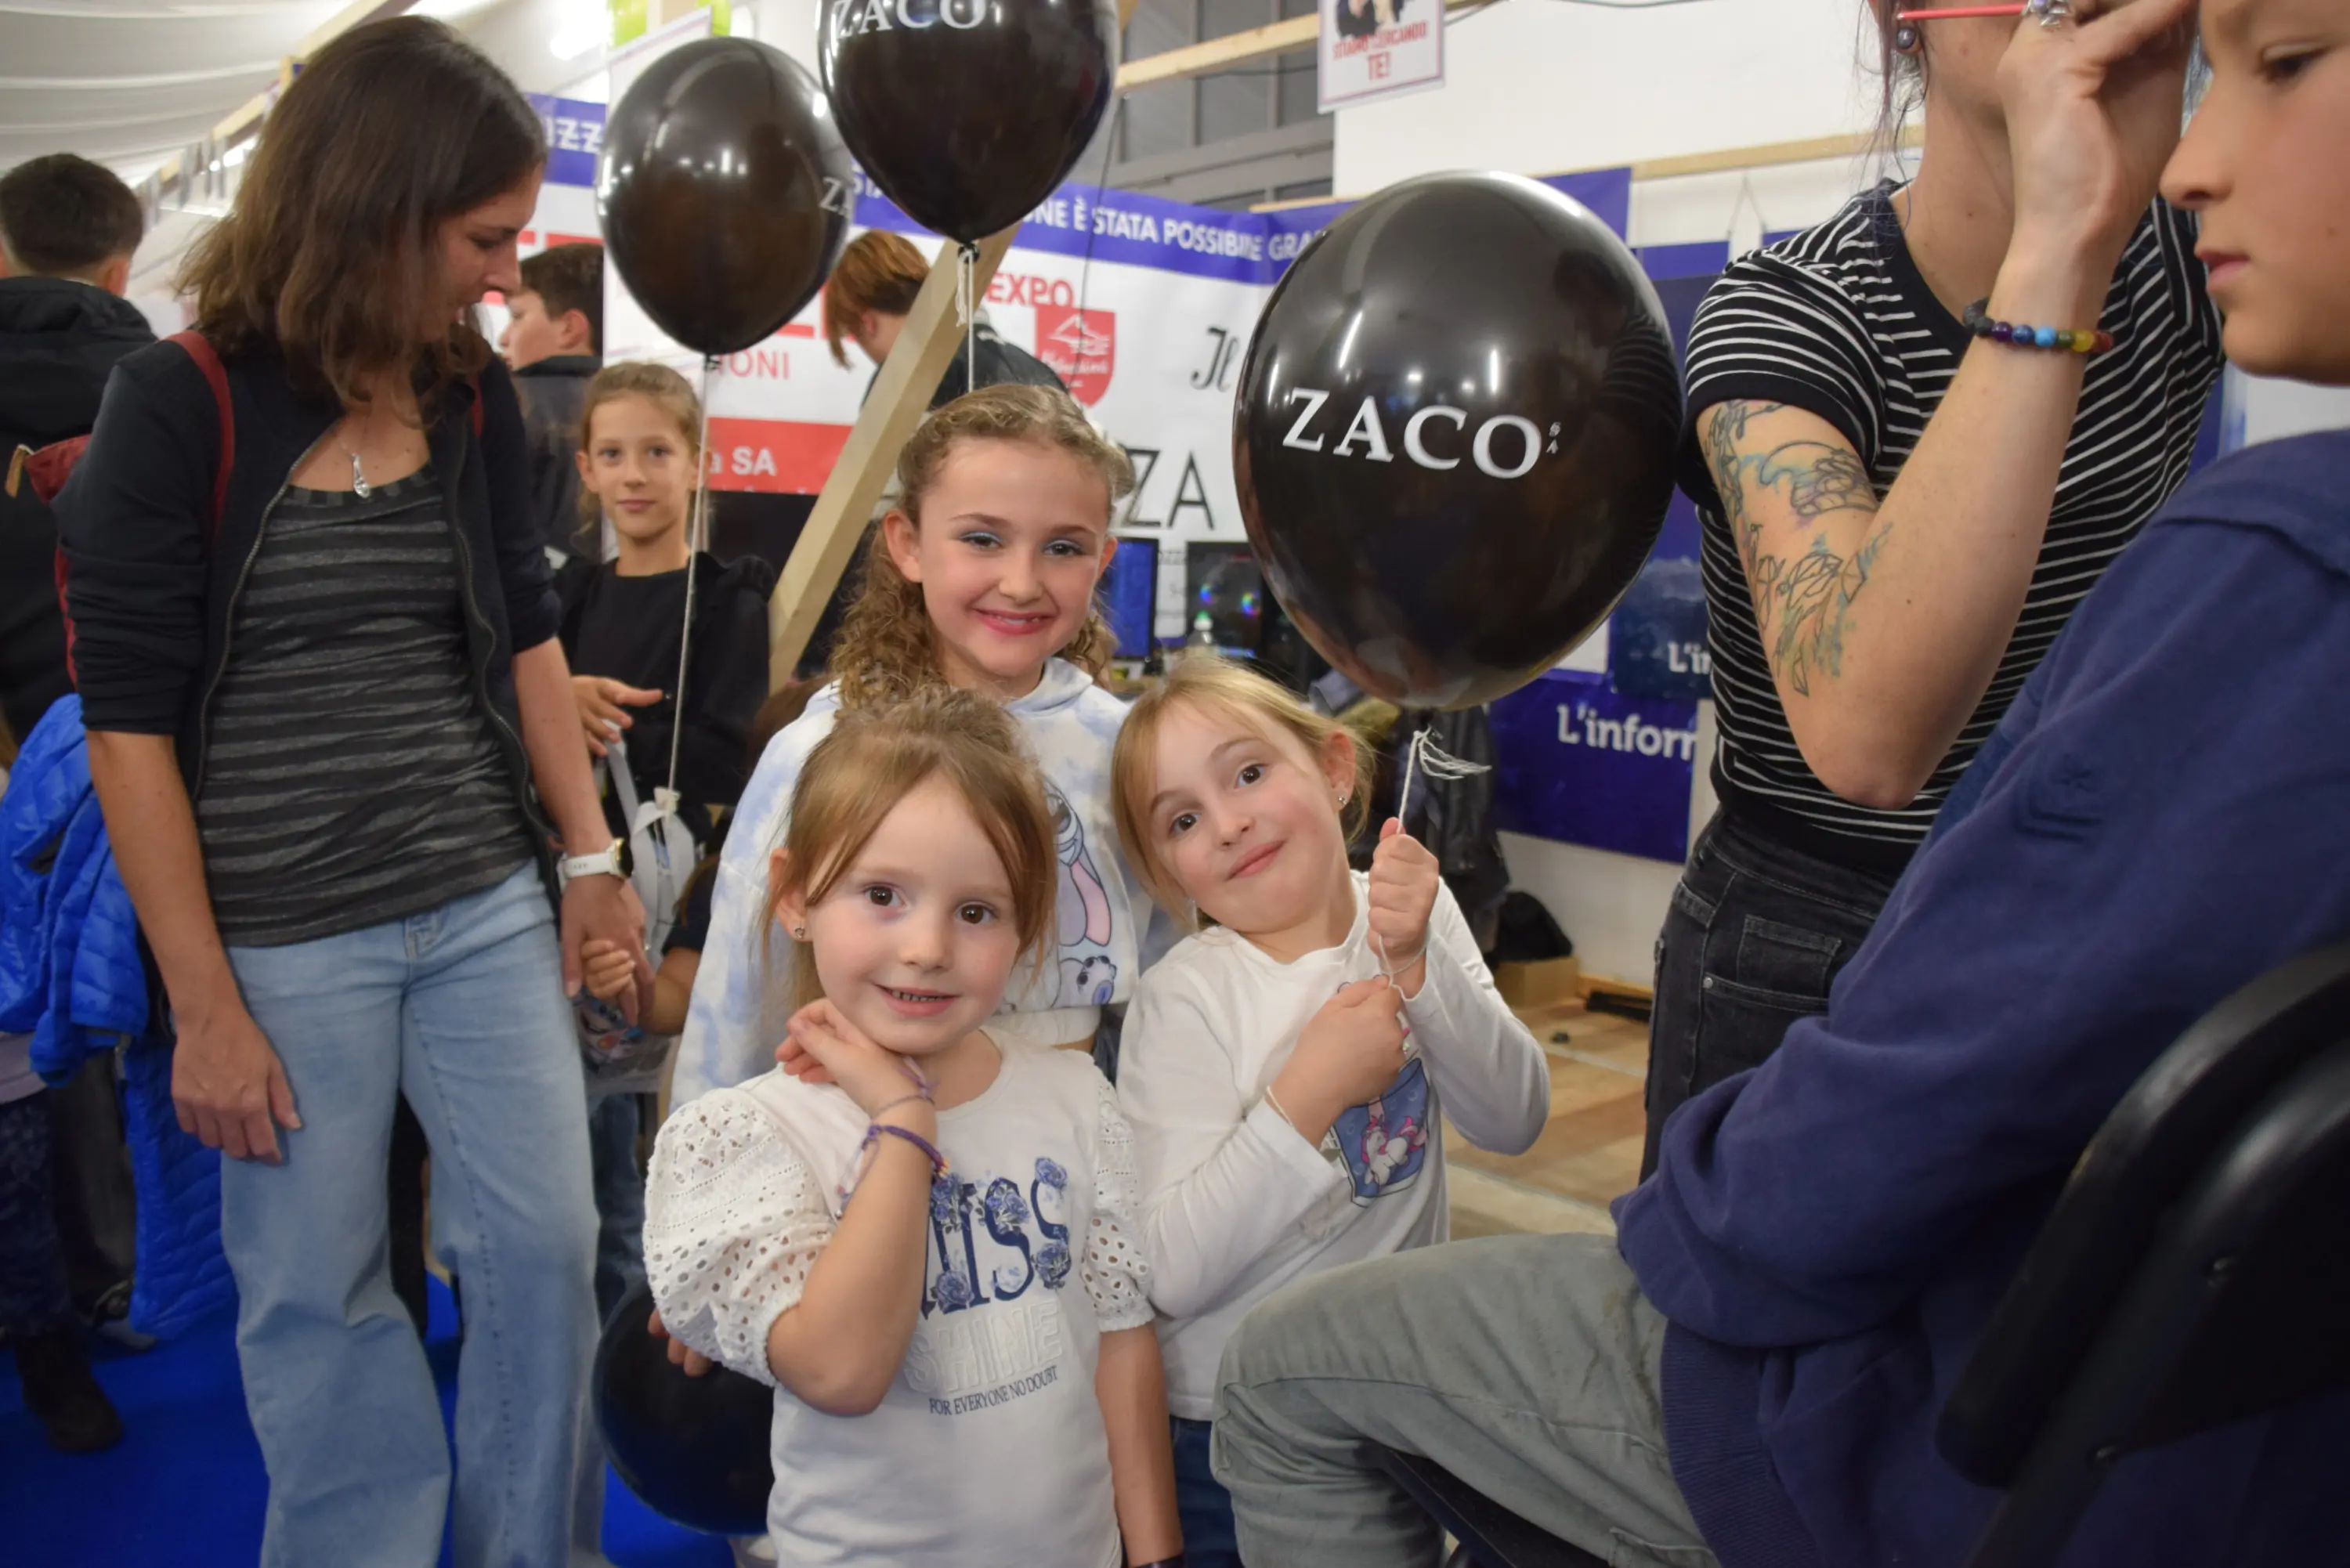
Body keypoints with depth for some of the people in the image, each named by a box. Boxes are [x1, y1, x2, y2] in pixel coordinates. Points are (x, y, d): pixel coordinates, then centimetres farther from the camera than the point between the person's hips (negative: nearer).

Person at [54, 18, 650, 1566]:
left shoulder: (475, 396, 2)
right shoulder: (177, 409, -11)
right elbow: (129, 724, -10)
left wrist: (592, 860, 6)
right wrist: (204, 1004, -10)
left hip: (488, 908, 4)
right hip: (281, 941, -4)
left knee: (549, 1244, 9)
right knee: (316, 1291, 10)